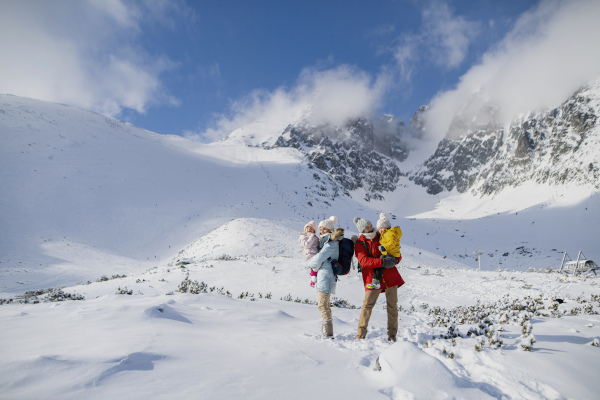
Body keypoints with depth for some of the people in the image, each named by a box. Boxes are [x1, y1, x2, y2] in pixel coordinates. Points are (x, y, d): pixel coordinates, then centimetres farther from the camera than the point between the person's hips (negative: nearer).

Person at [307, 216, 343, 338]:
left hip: (325, 275, -11)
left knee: (323, 305, -10)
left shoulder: (332, 243, -14)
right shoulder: (325, 241, 17)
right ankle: (326, 332, 22)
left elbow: (320, 257, -16)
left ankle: (328, 334, -9)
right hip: (322, 274, 11)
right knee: (325, 305, 15)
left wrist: (310, 263, 1)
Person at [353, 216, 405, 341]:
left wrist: (396, 259, -11)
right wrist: (382, 262, -28)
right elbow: (364, 261, -16)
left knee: (392, 305, 5)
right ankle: (361, 333, 1)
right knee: (367, 304, -11)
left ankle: (392, 334, 17)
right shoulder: (360, 244, 0)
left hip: (390, 276, 3)